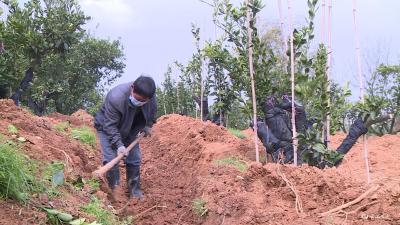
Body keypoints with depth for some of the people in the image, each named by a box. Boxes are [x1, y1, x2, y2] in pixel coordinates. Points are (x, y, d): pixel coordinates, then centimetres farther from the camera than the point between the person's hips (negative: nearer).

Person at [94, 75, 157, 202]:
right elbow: (110, 125, -33)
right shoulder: (115, 98, -42)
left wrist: (148, 125, -1)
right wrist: (119, 145, -39)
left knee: (134, 160, 3)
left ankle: (135, 192, 16)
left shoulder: (150, 96, -24)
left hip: (129, 130, 5)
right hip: (107, 128, -4)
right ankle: (114, 190, -3)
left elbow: (153, 110, 3)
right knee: (111, 159, -17)